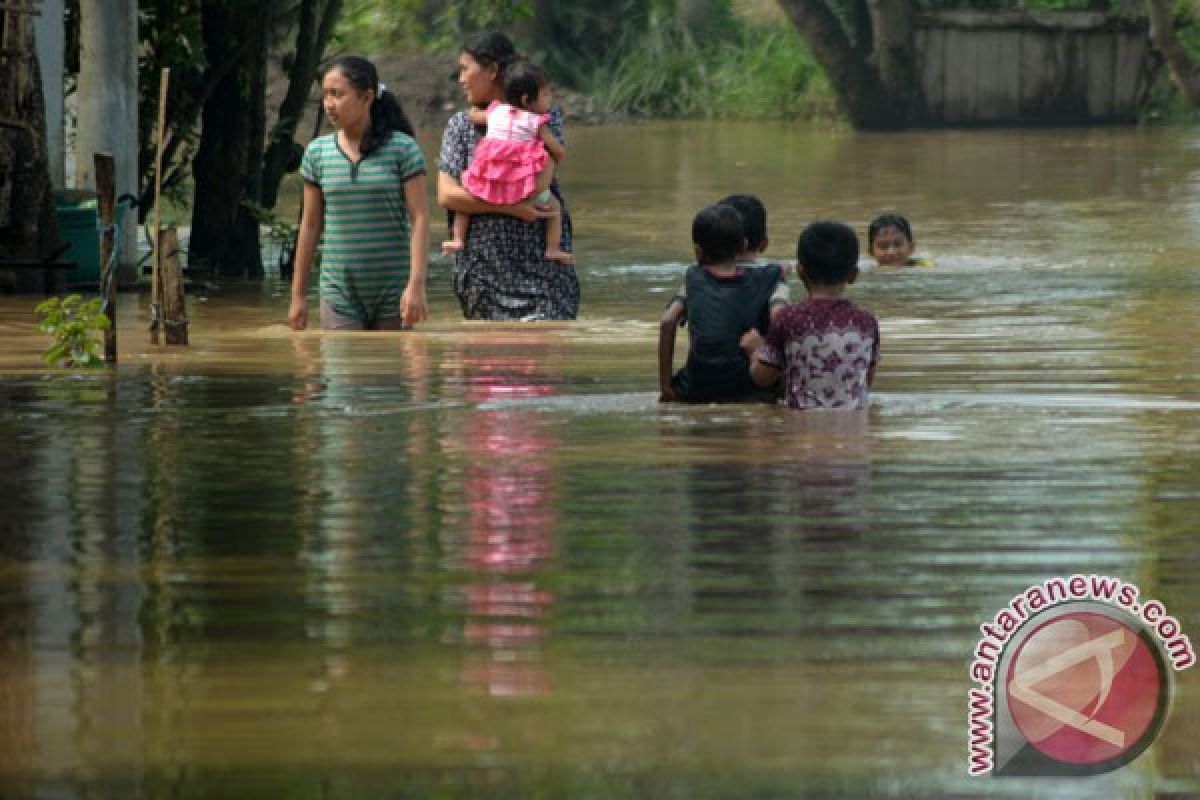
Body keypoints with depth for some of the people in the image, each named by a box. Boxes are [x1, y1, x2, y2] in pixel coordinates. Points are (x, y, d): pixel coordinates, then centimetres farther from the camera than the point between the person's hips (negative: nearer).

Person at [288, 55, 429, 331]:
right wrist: (297, 295, 10)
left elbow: (419, 218, -6)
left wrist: (416, 285, -15)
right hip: (339, 294, 2)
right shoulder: (317, 152, 5)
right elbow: (311, 225, 10)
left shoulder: (401, 148, -3)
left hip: (393, 294, -2)